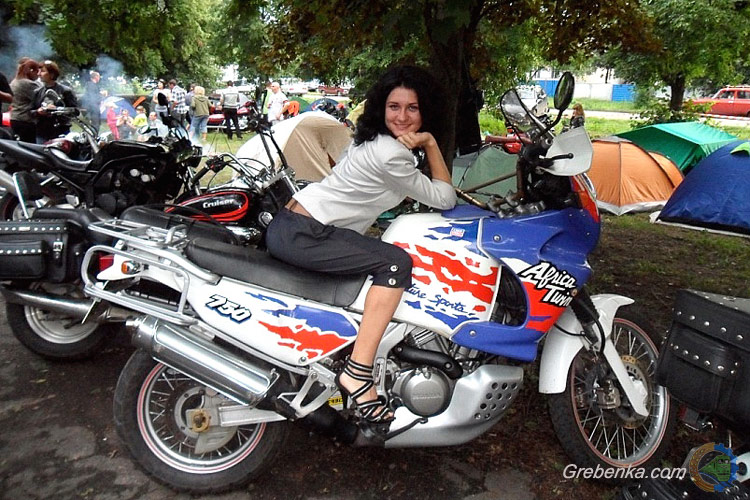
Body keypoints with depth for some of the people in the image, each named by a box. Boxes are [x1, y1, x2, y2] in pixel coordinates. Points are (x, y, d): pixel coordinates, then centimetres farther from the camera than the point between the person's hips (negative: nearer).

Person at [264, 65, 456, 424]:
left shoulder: (376, 140, 14)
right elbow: (444, 199, -7)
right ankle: (357, 373, -22)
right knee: (396, 262, -23)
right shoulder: (391, 153, -16)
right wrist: (431, 144, -6)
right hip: (299, 233, -10)